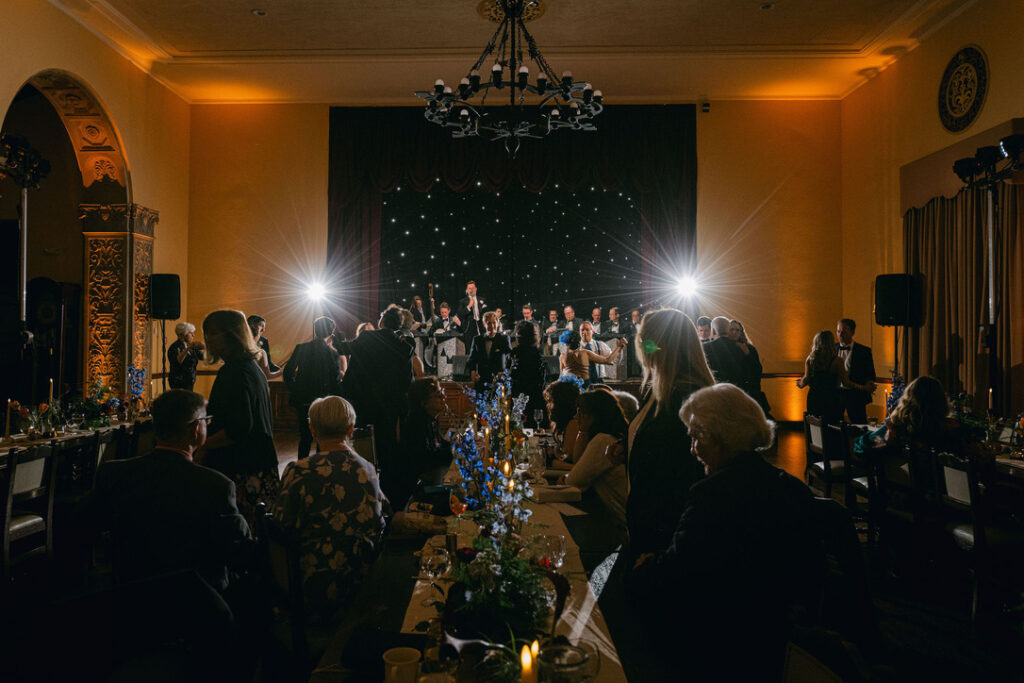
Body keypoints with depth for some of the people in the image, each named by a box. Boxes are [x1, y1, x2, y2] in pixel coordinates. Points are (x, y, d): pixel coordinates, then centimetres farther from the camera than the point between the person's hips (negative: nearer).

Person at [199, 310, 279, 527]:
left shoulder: (234, 372, -16)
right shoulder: (253, 367, 15)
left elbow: (239, 429, -23)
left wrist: (203, 446, -12)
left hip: (239, 470, -10)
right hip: (261, 466, 10)